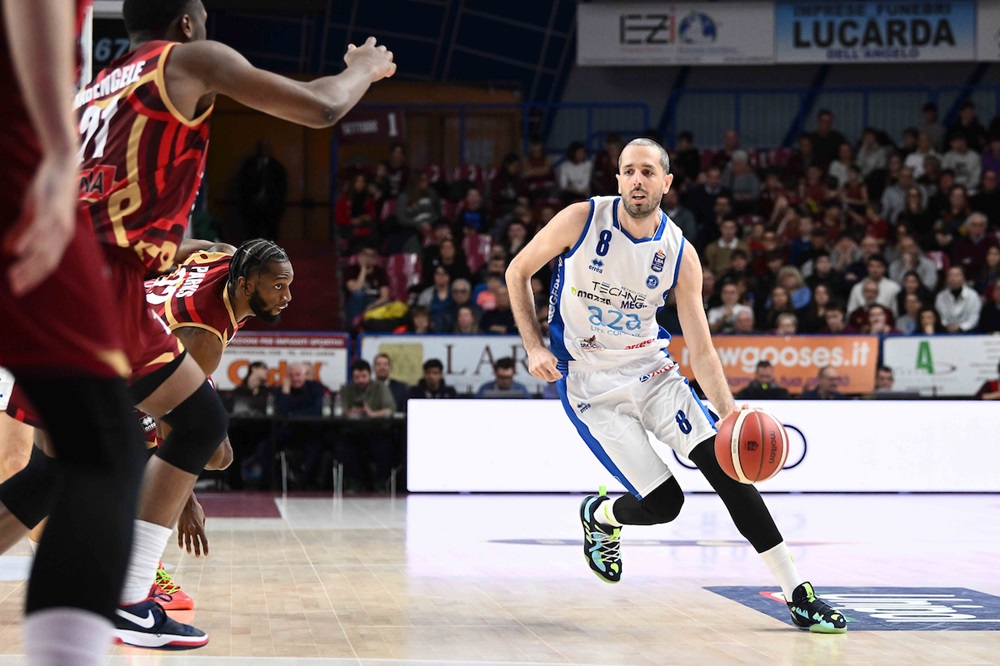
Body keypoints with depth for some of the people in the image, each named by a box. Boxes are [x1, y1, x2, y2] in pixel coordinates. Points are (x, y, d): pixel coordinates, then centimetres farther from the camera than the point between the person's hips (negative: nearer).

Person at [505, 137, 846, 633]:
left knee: (726, 468, -14)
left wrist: (729, 412, -22)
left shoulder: (680, 255, -8)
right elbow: (518, 272, 0)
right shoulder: (583, 220, -14)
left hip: (651, 372, 3)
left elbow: (701, 351, -6)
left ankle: (798, 595, -8)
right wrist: (534, 347, -9)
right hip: (591, 385, -3)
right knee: (662, 504, -12)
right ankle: (598, 516, 25)